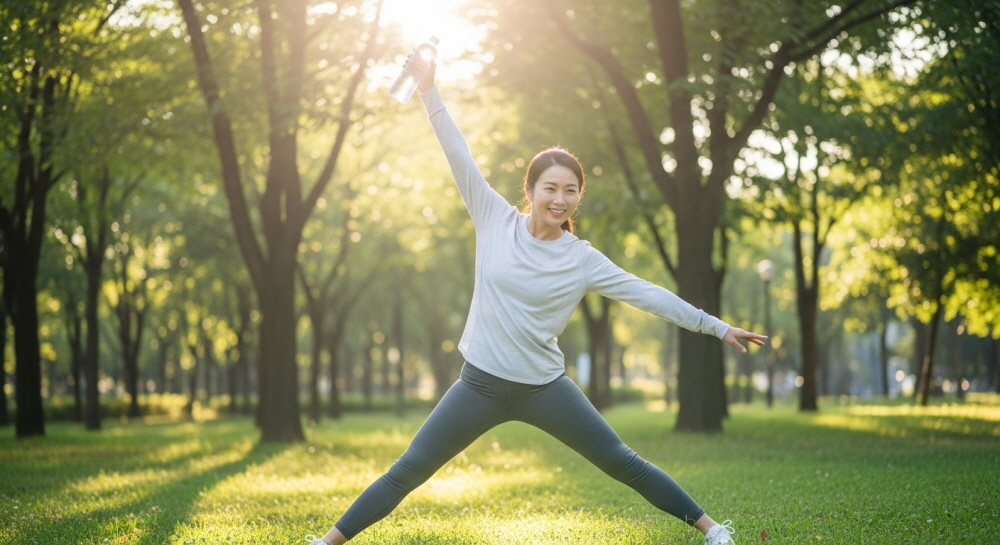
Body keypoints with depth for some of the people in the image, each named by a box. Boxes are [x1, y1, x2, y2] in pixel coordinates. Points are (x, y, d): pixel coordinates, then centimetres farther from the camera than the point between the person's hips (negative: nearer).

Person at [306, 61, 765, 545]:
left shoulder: (583, 260, -4)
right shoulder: (497, 221, -3)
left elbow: (647, 295, -1)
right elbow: (460, 158, -5)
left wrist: (716, 327, -1)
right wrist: (429, 91, -9)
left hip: (544, 389, 0)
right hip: (481, 384, 0)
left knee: (623, 464, 3)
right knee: (407, 472, -1)